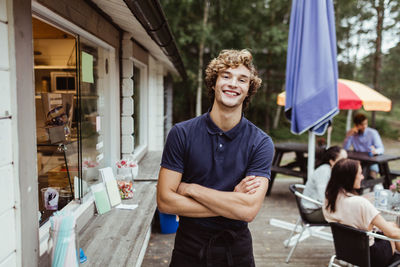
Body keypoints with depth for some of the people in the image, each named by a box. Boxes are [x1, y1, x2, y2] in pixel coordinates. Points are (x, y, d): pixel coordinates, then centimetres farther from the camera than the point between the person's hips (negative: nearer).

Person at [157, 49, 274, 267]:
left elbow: (249, 210, -20)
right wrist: (231, 202, -18)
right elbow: (165, 201, -15)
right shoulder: (181, 134, -10)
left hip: (236, 248, 1)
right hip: (189, 244, 0)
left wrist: (191, 188, -17)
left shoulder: (261, 143, -11)